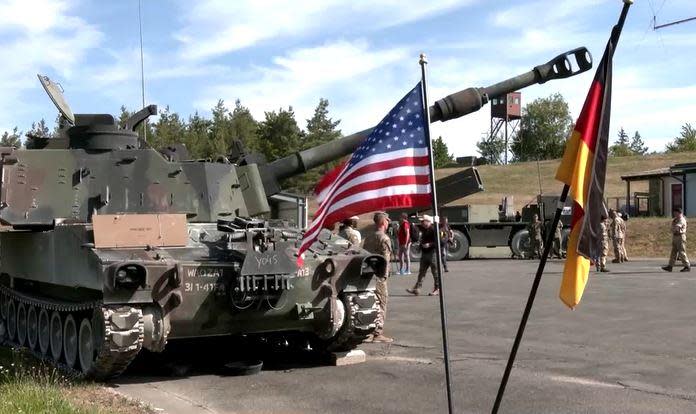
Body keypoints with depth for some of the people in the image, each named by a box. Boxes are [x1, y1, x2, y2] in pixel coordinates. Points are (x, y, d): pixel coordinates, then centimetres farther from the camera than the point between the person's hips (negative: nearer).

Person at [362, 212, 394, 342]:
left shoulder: (368, 237, 15)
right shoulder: (384, 238, -10)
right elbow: (386, 258, -15)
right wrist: (385, 275, -11)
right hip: (378, 275, -8)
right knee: (381, 304, -2)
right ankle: (378, 333, -2)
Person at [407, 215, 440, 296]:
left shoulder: (433, 229, -11)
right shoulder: (423, 230, 15)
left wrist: (430, 244, -24)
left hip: (432, 253, -9)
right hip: (424, 253, 9)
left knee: (435, 271, -1)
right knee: (421, 272, 6)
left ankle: (437, 289, 7)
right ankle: (417, 288, 4)